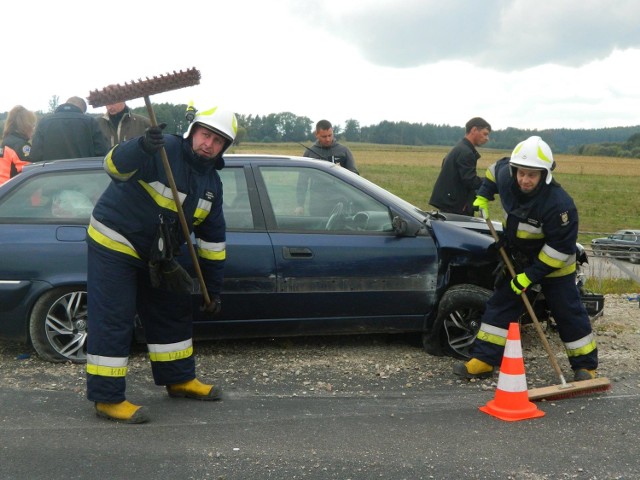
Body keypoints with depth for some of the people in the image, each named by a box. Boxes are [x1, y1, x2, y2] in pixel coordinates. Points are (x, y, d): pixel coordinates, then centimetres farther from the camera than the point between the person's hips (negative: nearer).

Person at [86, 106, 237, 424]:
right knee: (112, 320, -9)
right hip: (113, 243, -8)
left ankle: (179, 380, 31)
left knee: (172, 311, 16)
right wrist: (141, 147, -56)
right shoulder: (164, 151, -18)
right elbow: (115, 166, -34)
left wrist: (213, 289, 10)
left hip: (152, 255, 8)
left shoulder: (212, 182, 5)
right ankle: (107, 399, -2)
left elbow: (212, 239, 10)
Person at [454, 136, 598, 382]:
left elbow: (560, 247, -27)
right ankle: (483, 360, 9)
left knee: (568, 311, 1)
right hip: (519, 257, 6)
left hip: (553, 262, -6)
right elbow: (498, 166, 10)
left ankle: (586, 365, 16)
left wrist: (530, 276, -25)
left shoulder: (559, 204, -34)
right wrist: (483, 196, 5)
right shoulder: (505, 177, -17)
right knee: (500, 304, 4)